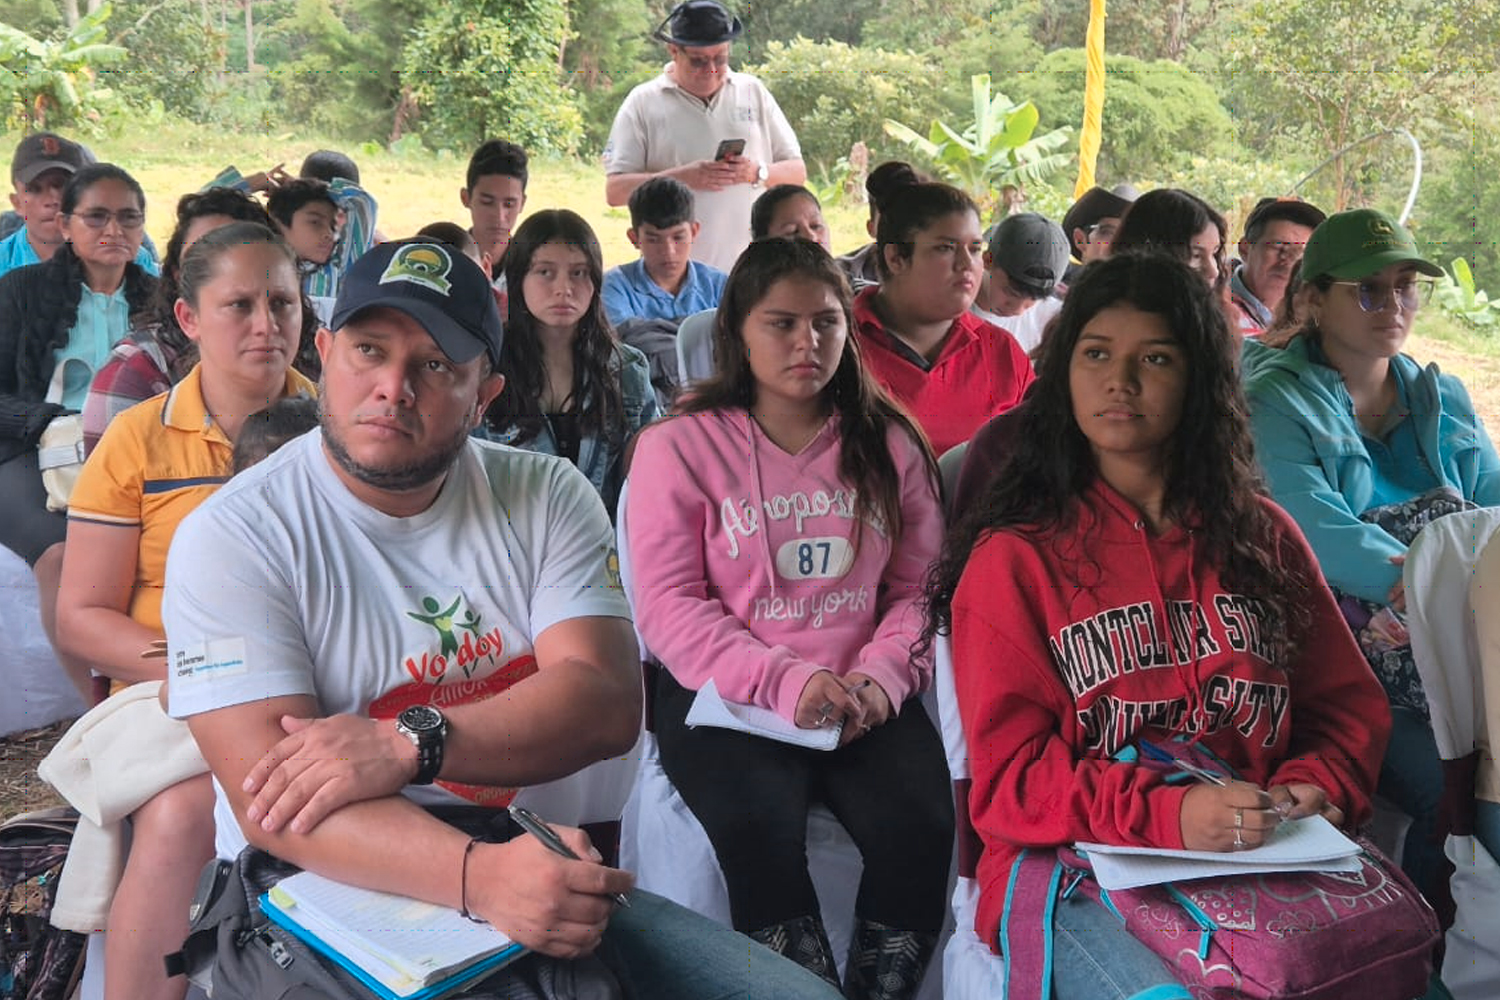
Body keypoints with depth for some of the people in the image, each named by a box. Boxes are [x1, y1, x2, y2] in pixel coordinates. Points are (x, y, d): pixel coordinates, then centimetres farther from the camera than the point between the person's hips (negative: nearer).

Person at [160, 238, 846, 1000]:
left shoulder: (546, 497, 4)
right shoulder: (233, 536, -7)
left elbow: (607, 702, -8)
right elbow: (271, 801, -18)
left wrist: (409, 744, -23)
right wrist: (479, 875, -34)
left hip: (534, 881, 3)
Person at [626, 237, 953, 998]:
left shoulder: (889, 443, 10)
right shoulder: (680, 445, 0)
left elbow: (921, 584, 8)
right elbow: (668, 605, -6)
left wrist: (881, 676, -13)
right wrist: (783, 681, -19)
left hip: (862, 697, 3)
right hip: (725, 693, -2)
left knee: (919, 824, -24)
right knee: (761, 826, -30)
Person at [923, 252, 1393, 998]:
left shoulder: (1265, 536, 15)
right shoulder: (1013, 557, 3)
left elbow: (1348, 703, 17)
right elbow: (1009, 775, -3)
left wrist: (1317, 788, -5)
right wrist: (1166, 815, -18)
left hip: (1266, 860, 4)